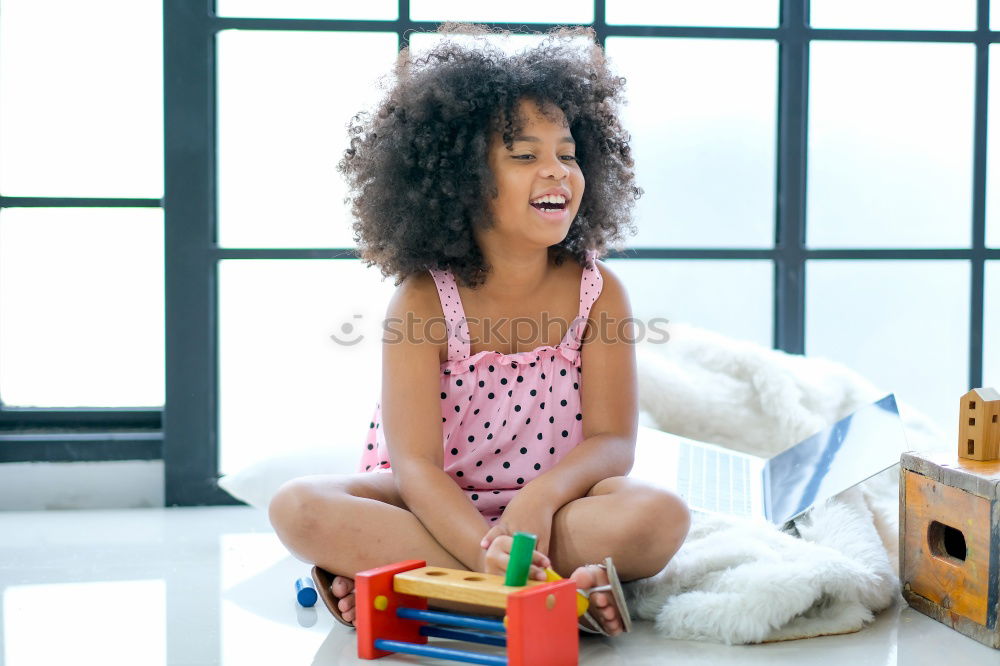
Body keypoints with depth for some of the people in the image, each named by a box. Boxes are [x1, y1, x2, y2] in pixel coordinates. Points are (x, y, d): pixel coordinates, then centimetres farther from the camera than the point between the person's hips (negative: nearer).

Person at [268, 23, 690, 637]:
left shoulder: (598, 291, -8)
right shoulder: (423, 303, -14)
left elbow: (614, 441, -10)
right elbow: (415, 463, -21)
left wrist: (541, 497, -32)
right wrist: (487, 549, -39)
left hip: (556, 502, 1)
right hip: (440, 510, 0)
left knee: (660, 517, -30)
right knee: (299, 509, -28)